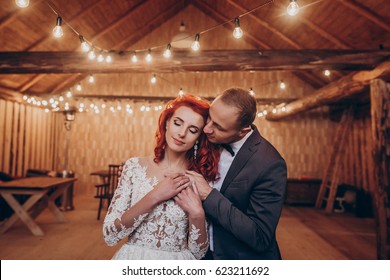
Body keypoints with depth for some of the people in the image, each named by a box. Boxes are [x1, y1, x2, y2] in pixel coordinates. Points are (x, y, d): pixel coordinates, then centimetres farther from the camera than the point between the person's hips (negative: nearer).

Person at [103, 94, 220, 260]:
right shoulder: (134, 166, -10)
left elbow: (198, 252, -6)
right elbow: (109, 235, -13)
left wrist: (197, 214, -23)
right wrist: (154, 197, -22)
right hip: (133, 259, 0)